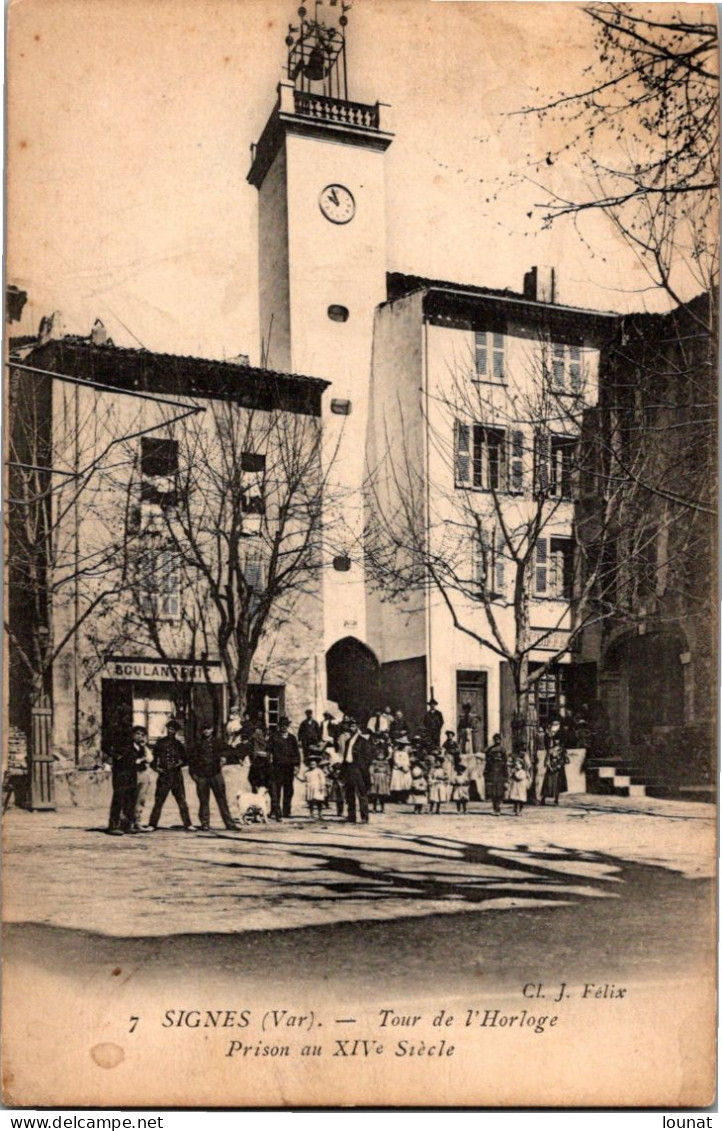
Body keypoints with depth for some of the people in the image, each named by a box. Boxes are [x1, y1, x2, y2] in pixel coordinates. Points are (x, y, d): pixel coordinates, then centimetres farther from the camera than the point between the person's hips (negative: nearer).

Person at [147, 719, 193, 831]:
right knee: (158, 801, -3)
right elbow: (153, 758, 8)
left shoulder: (178, 744, 12)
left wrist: (179, 764, -5)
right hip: (163, 776, -1)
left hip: (176, 777, 1)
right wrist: (157, 768, -8)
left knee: (182, 801, -4)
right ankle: (152, 824, 4)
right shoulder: (160, 743, 7)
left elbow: (184, 759, 15)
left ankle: (187, 824, -3)